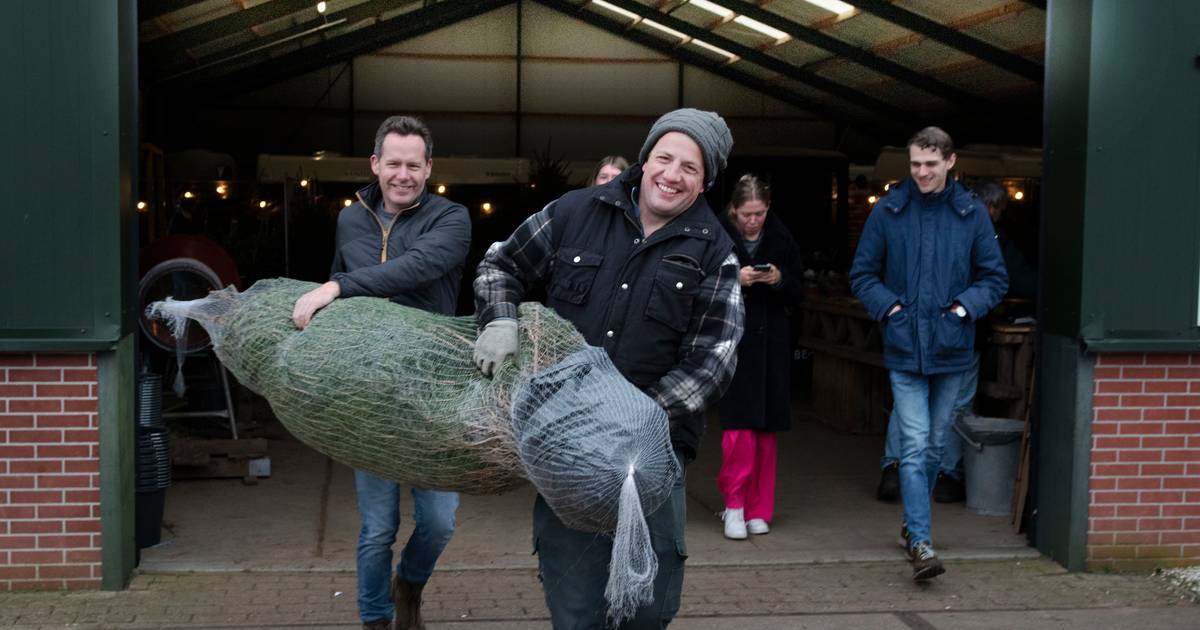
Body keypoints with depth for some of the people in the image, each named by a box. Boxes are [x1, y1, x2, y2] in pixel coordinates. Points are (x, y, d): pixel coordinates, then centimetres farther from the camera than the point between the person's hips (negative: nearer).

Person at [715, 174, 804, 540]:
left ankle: (757, 509, 16)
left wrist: (780, 280, -11)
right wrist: (734, 280, -18)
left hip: (771, 344, 3)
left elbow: (798, 293, 10)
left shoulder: (781, 239, 6)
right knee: (739, 425, -12)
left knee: (765, 429, 6)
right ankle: (734, 503, 2)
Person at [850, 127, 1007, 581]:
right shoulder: (887, 212, -1)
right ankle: (921, 543, -7)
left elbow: (995, 278, 7)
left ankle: (913, 523, 33)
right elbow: (862, 274, 6)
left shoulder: (971, 213, 2)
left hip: (951, 351, 2)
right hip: (904, 350, -2)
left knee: (935, 446, 14)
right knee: (914, 447, -9)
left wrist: (965, 307, -9)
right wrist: (889, 306, -9)